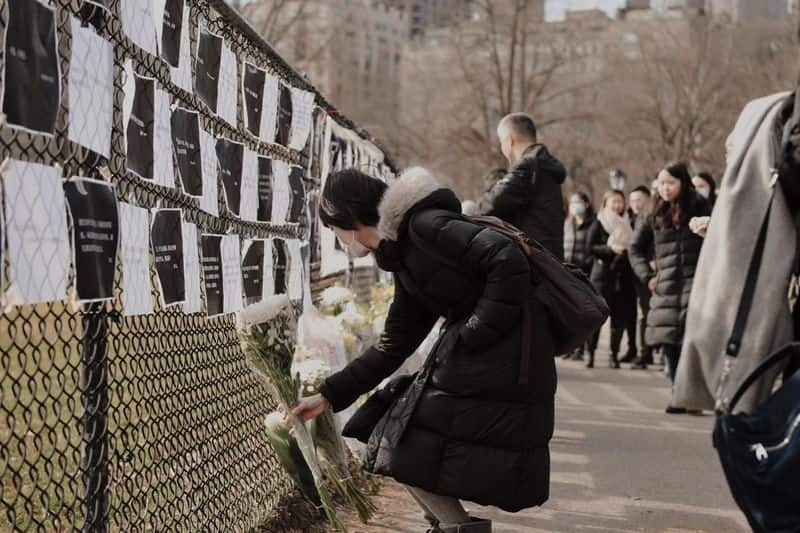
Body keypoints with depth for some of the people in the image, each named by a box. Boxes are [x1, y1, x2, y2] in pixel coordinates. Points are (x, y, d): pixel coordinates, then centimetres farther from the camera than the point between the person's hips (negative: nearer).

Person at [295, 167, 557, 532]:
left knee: (412, 455, -6)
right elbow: (393, 346, 21)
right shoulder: (406, 261, 18)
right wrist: (329, 396, 22)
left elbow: (509, 261, -21)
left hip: (503, 360, -9)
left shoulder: (426, 226, -12)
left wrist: (479, 332, -19)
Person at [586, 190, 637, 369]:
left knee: (620, 316, 1)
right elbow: (590, 246, -5)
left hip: (623, 275, 3)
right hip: (602, 274, -3)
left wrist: (625, 250, -6)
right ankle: (590, 352, 2)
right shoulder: (599, 223, 2)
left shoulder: (627, 224, 12)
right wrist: (610, 248, -16)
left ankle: (614, 354, 9)